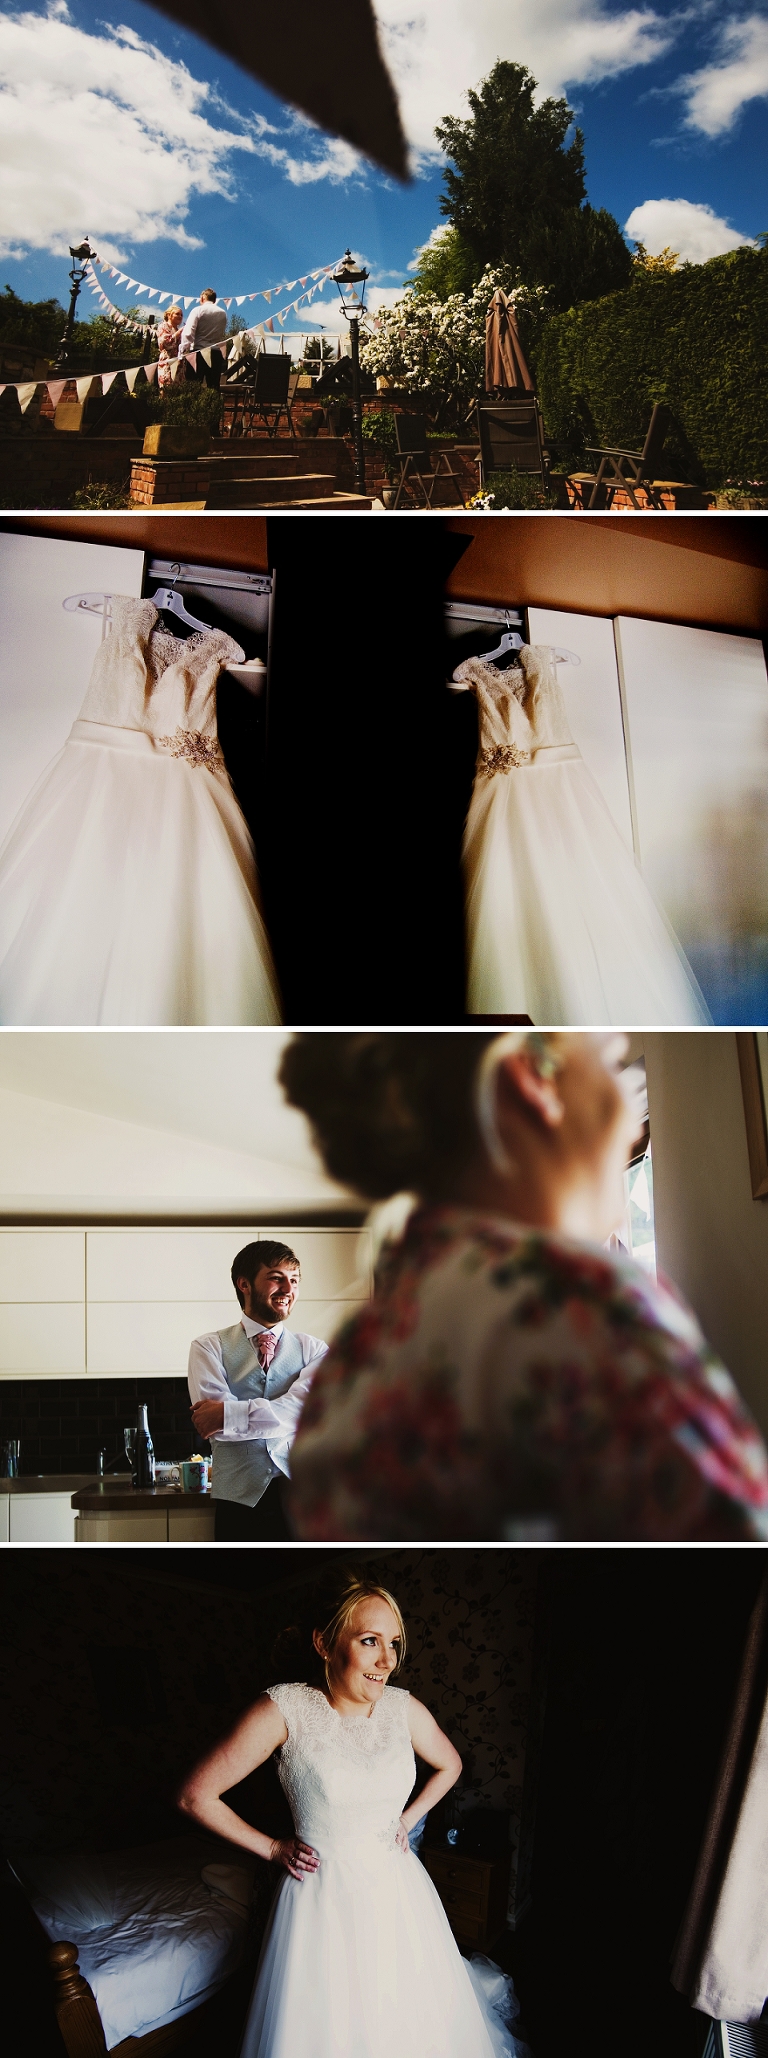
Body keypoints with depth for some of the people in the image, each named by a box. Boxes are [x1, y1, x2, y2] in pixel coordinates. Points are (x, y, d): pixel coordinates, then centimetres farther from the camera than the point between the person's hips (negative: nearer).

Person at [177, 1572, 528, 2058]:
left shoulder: (405, 1708, -6)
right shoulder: (285, 1708, -18)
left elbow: (449, 1765, 16)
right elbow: (196, 1795, -11)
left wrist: (408, 1819, 7)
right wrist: (271, 1848, -5)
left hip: (399, 1890, 4)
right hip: (324, 1901, -3)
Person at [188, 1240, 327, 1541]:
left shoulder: (313, 1349, 7)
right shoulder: (209, 1348, 4)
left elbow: (307, 1411, -12)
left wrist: (227, 1414, -16)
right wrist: (280, 1415, -9)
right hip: (240, 1501, -1)